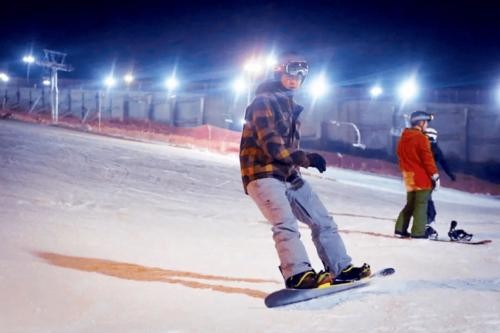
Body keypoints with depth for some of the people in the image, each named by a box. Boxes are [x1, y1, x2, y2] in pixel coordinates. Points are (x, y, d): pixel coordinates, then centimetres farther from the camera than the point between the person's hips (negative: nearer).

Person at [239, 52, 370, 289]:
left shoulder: (290, 107, 19)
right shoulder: (263, 101, -8)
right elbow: (269, 141, -20)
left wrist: (295, 170, 9)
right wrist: (303, 158, -28)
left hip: (288, 175, 9)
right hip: (263, 174, -9)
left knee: (322, 220, 5)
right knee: (285, 222, -28)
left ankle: (341, 268, 10)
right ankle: (298, 274, -37)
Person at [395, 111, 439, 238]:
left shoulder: (403, 137, 10)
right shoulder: (421, 138, -15)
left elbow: (401, 156, 17)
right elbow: (428, 159, -16)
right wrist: (435, 176, -12)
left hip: (408, 176, 8)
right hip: (422, 176, -8)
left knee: (411, 203, 17)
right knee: (421, 204, -3)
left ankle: (400, 228, 14)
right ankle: (418, 232, -3)